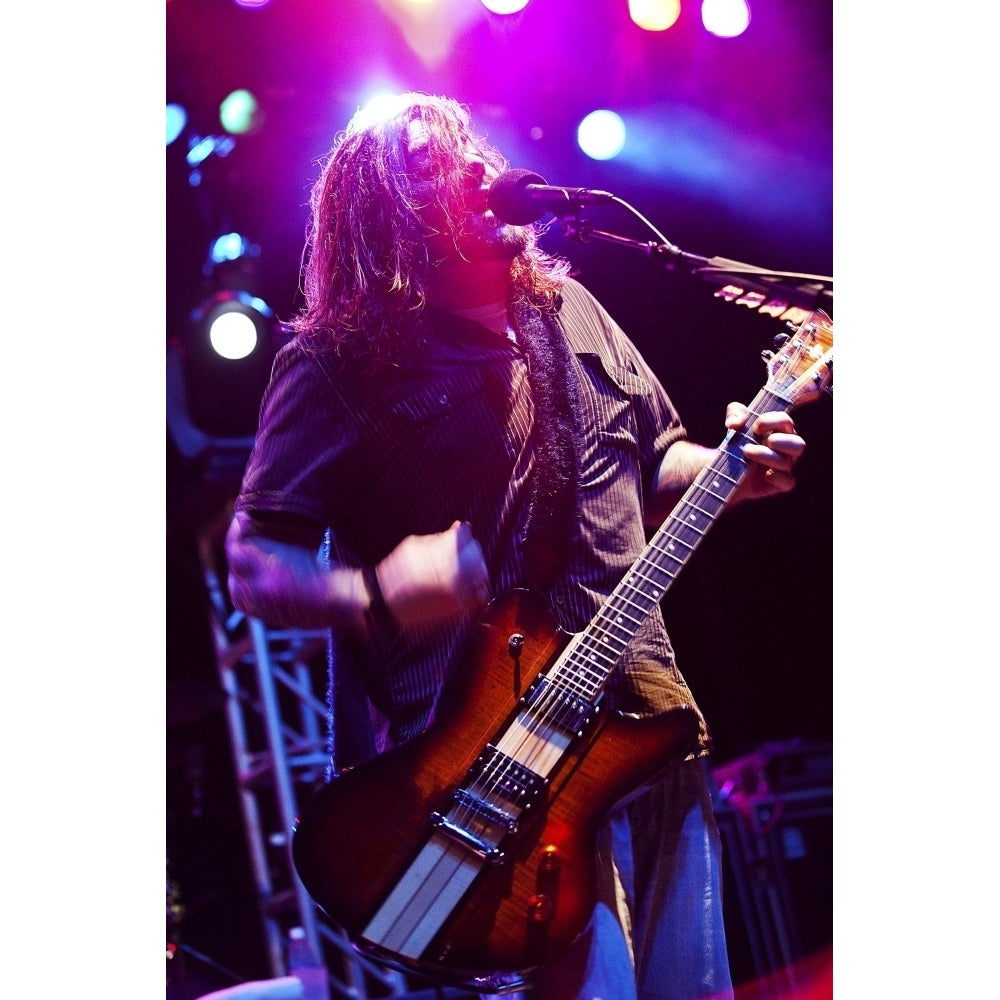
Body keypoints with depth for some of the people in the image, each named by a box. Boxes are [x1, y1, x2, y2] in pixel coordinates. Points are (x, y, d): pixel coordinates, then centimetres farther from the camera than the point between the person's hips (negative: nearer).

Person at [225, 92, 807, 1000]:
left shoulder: (565, 308, 13)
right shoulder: (342, 361, -4)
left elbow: (655, 459, 23)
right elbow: (254, 565, -7)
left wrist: (730, 470, 2)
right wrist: (375, 594, -26)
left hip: (647, 718, 6)